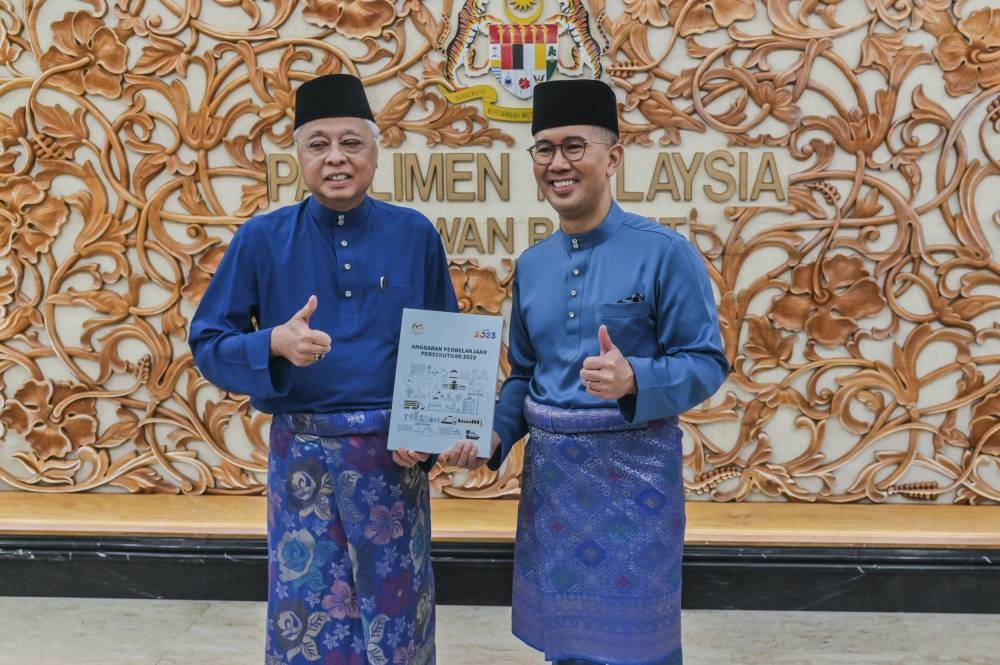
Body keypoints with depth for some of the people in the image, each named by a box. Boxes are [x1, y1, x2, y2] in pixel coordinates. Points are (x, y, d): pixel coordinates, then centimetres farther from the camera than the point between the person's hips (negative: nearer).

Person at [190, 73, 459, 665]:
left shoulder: (415, 235, -1)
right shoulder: (262, 239, -3)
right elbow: (207, 345, -1)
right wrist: (275, 344, -21)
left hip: (393, 455, 1)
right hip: (302, 456, 0)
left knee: (395, 616, 13)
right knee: (308, 617, 10)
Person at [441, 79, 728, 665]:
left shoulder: (665, 252, -11)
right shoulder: (532, 265, 6)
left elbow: (708, 362, -11)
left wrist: (635, 380, -28)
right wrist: (494, 435, -2)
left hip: (632, 468, -5)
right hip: (550, 470, 5)